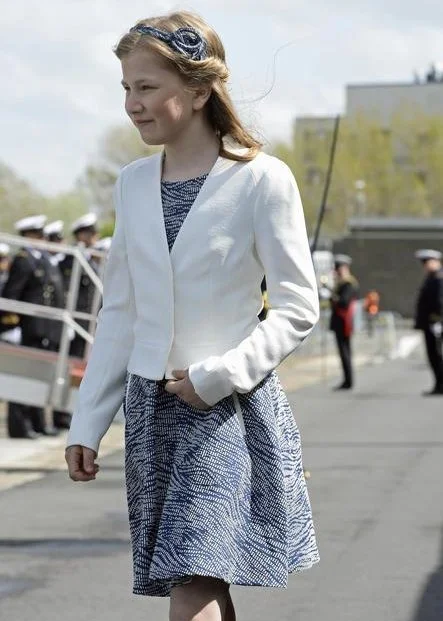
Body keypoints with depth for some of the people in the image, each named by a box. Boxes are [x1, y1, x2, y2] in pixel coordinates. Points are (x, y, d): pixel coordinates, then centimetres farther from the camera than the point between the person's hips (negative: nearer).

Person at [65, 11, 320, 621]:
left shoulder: (262, 180, -9)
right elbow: (119, 312, 12)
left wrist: (217, 376, -16)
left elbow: (298, 308, -7)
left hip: (230, 408, -5)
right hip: (151, 408, 5)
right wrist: (87, 423, 10)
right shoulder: (133, 183, 7)